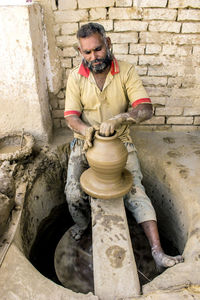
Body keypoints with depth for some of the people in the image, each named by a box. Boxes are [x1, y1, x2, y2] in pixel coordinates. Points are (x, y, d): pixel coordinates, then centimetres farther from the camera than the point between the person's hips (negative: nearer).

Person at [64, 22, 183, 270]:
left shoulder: (126, 71, -7)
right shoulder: (76, 76, -3)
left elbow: (145, 108, -18)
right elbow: (71, 116, -8)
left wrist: (120, 119, -39)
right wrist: (86, 130, -31)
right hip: (85, 142, 1)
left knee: (135, 190, -14)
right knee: (73, 193, -12)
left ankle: (157, 252, -7)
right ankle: (82, 223, 22)